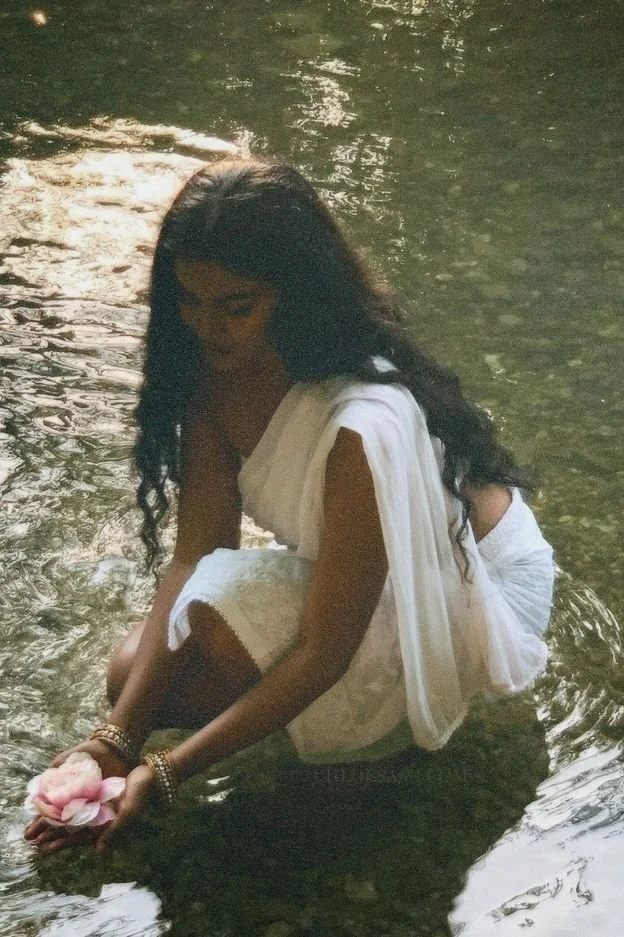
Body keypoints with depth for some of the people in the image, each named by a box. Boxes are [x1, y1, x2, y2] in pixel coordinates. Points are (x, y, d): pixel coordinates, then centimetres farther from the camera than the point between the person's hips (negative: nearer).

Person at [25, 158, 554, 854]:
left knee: (213, 616, -29)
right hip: (357, 568, 7)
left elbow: (322, 654, -32)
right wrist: (117, 738, -25)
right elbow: (194, 556, -16)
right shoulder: (214, 374, -15)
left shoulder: (363, 426, -38)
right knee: (135, 673, -5)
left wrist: (165, 773, -33)